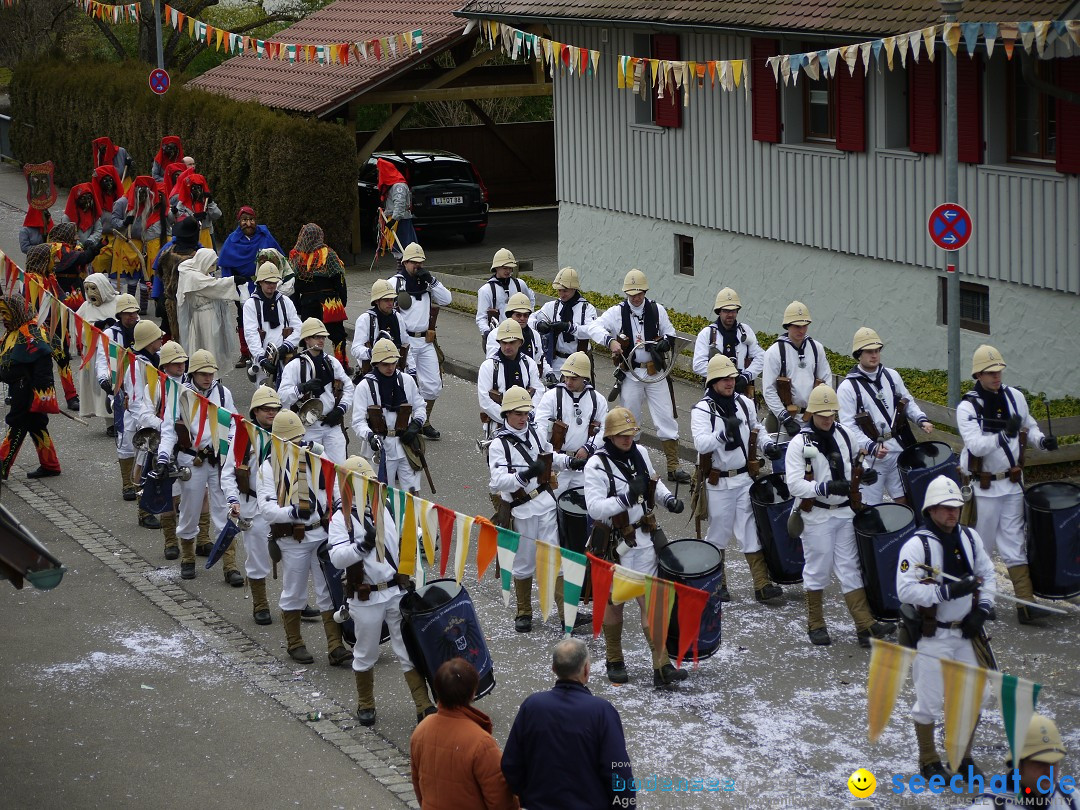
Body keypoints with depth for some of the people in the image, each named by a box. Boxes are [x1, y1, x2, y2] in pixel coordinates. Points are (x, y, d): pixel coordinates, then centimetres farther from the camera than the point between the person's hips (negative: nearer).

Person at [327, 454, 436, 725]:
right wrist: (361, 546, -33)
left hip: (398, 591, 3)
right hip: (366, 598, -3)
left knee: (410, 651, 2)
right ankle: (365, 706, 30)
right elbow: (337, 558, -19)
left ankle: (424, 706, 4)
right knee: (365, 654, 11)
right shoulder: (341, 518, -7)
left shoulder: (388, 509, 5)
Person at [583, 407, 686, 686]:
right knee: (614, 602, 12)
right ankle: (615, 662, 29)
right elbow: (595, 508, -24)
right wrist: (627, 498, -32)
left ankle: (662, 666, -5)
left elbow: (654, 482, 22)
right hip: (614, 544, -4)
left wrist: (668, 498, 4)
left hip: (643, 540, 4)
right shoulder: (597, 466, -16)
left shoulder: (639, 453, 3)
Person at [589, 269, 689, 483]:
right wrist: (610, 341, -30)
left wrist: (665, 342, -9)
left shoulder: (657, 310, 2)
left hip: (655, 373, 1)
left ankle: (673, 467, 3)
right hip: (631, 375, -1)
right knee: (629, 419, 9)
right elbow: (595, 327, -13)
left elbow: (670, 333, 14)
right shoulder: (618, 312, -3)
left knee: (666, 419, -1)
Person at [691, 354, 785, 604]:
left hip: (745, 478, 4)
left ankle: (762, 585, 1)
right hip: (718, 482, -4)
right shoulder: (702, 410, -12)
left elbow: (757, 430, 22)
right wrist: (723, 433, -41)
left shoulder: (746, 404, 4)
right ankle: (717, 583, 24)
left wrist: (767, 445, 2)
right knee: (718, 532, 8)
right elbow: (701, 444, -26)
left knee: (751, 530, 1)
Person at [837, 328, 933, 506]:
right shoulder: (847, 387, -8)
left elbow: (908, 403, 19)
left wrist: (922, 420, -1)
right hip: (870, 456, -5)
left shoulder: (891, 376, 9)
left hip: (898, 449, 5)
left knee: (903, 499, 7)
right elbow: (848, 426, -12)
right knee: (872, 508, -2)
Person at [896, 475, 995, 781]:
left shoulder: (969, 538, 3)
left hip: (965, 633, 6)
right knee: (929, 702, 4)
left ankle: (962, 757, 31)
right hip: (931, 637, -6)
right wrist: (950, 590, -28)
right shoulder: (916, 546, -17)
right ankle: (929, 762, 21)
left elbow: (986, 573, 15)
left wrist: (982, 609, 1)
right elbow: (906, 590, -23)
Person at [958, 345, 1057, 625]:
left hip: (1012, 483, 4)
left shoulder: (1015, 397, 1)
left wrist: (1041, 440, -3)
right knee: (982, 543, 6)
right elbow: (976, 445, -25)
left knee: (1014, 544, 3)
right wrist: (1004, 435, -34)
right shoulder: (967, 408, -14)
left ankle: (1026, 604, -1)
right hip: (984, 486, -4)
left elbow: (1029, 426, 17)